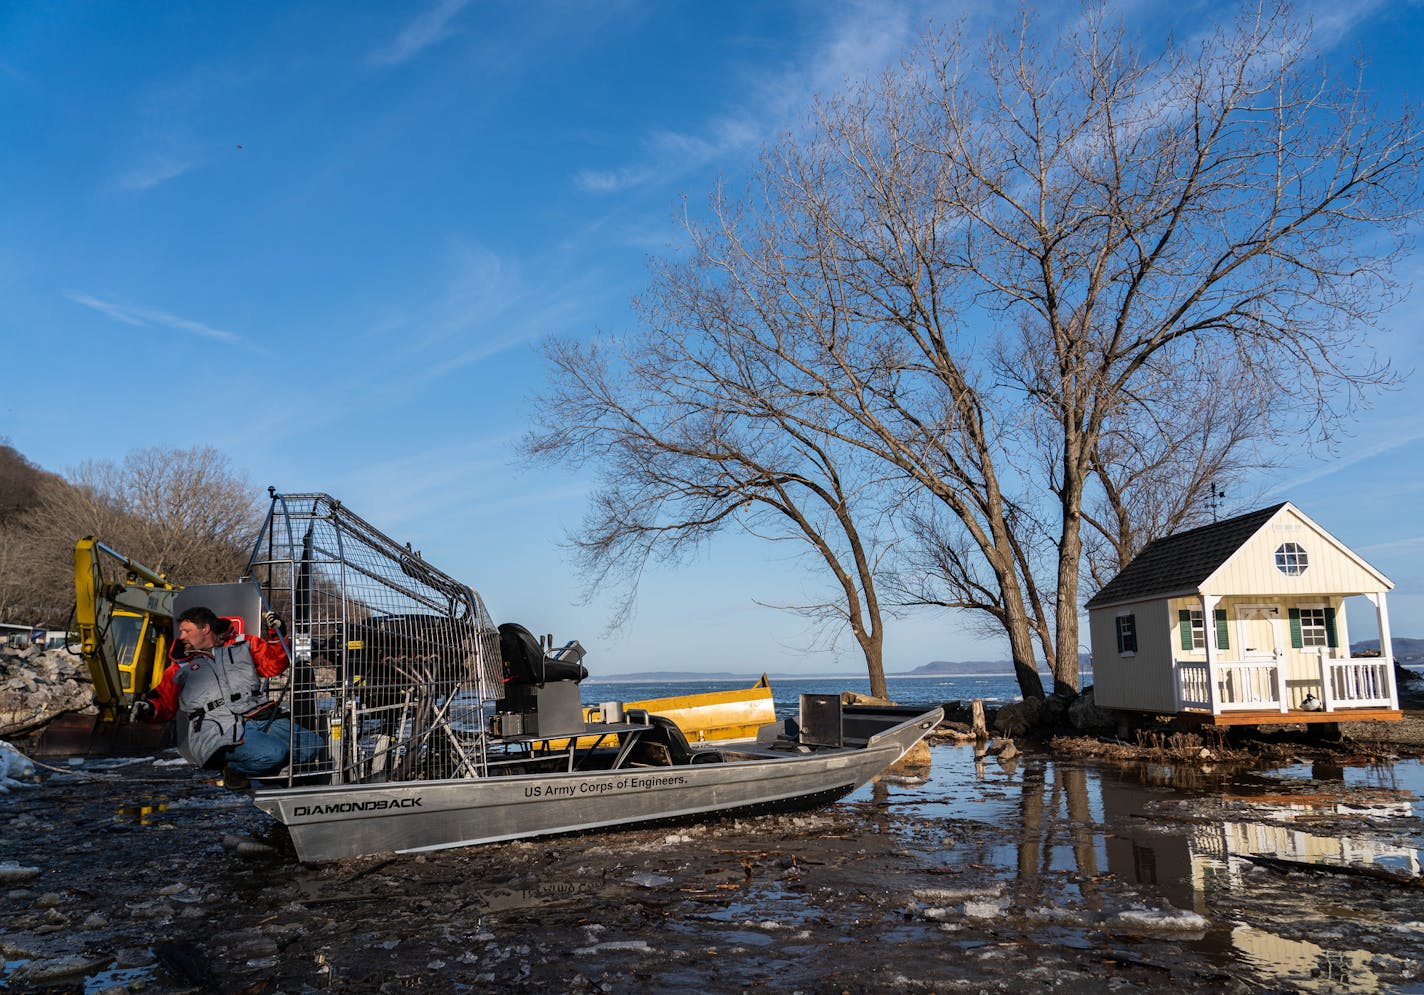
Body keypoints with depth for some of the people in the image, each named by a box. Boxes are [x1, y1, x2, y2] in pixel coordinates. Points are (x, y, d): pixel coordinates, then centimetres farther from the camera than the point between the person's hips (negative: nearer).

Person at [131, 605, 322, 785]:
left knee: (314, 745, -19)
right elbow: (164, 702, 20)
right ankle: (234, 768, -5)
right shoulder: (180, 669, 23)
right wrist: (148, 708, -2)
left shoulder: (243, 646, 22)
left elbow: (274, 665, 21)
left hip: (263, 717, 3)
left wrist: (276, 634, 6)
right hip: (223, 731, -3)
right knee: (272, 754, -32)